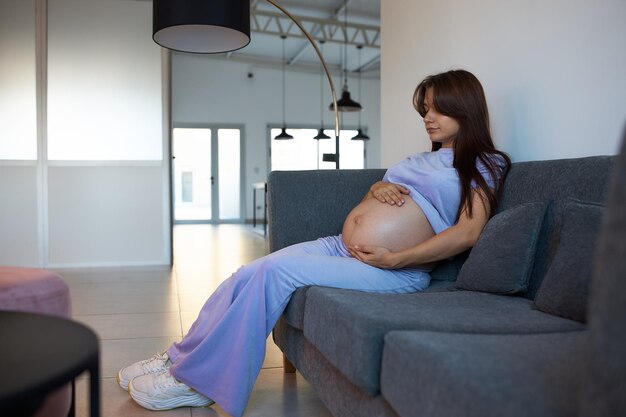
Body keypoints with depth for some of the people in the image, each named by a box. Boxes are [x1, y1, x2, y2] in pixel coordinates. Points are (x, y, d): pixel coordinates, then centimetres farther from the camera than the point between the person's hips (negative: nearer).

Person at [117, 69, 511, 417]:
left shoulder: (485, 165, 3)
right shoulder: (422, 159, 25)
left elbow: (467, 233, -10)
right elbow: (376, 189, 28)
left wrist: (393, 259, -17)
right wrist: (378, 188, 2)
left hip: (394, 271, -7)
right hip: (342, 247, 7)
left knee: (276, 271, -24)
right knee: (248, 274, -11)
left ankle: (197, 379, -12)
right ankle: (181, 356, 2)